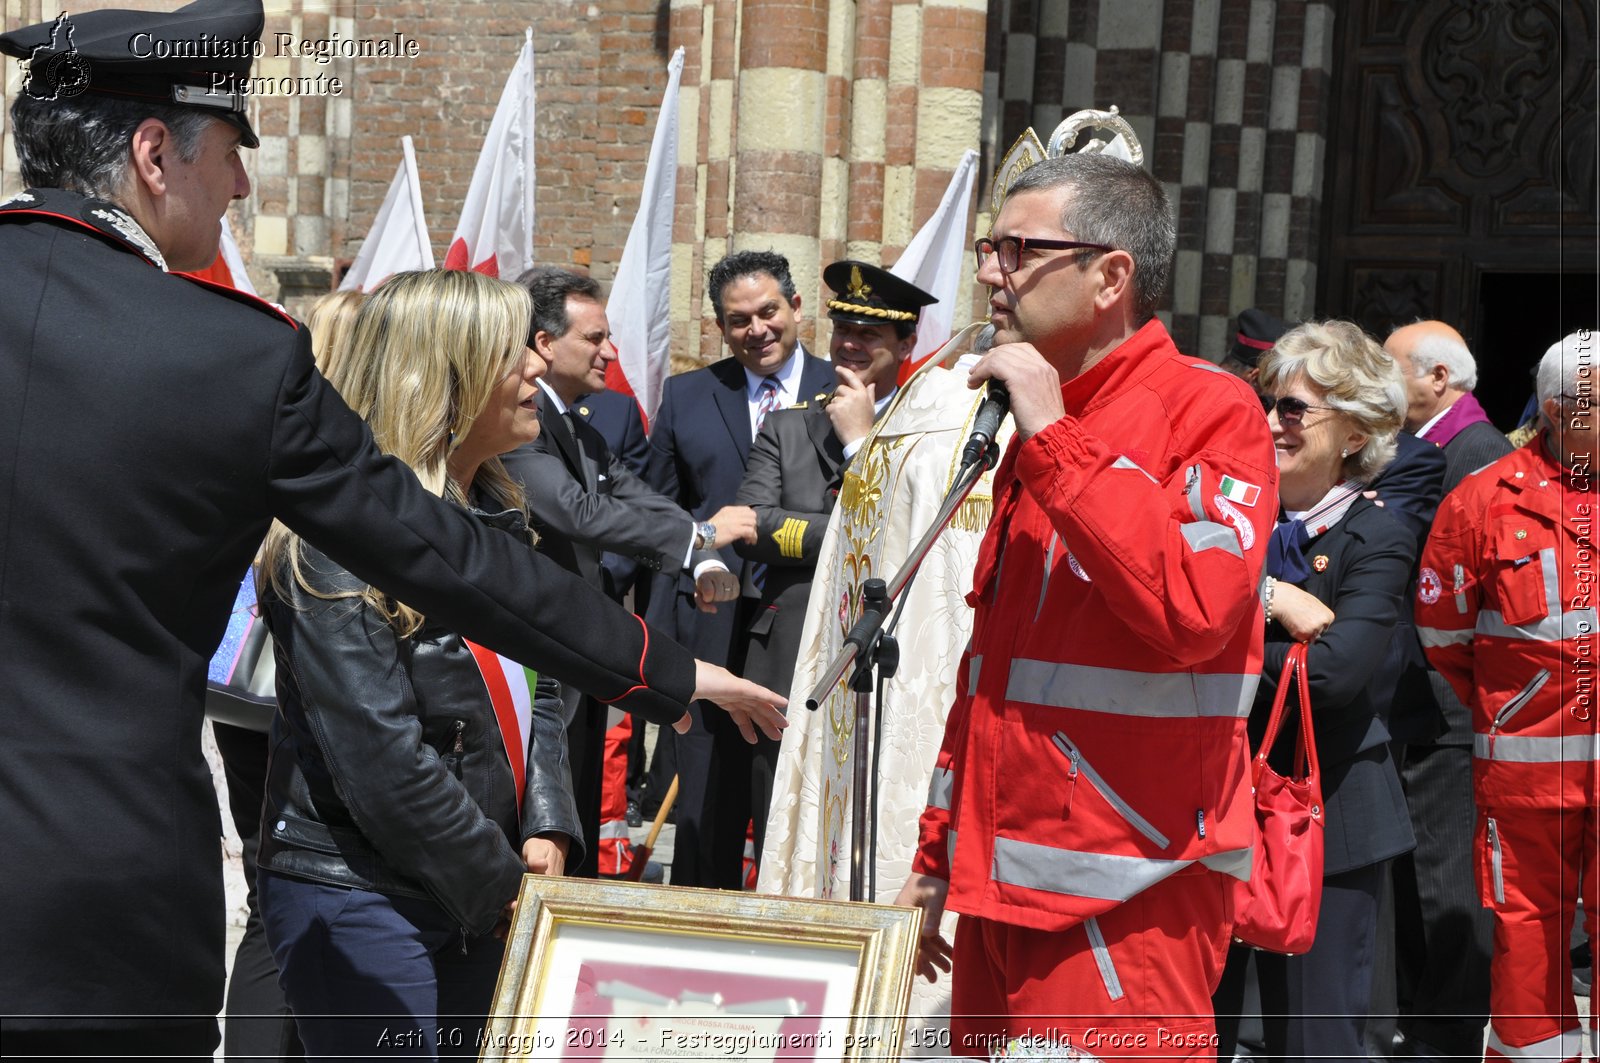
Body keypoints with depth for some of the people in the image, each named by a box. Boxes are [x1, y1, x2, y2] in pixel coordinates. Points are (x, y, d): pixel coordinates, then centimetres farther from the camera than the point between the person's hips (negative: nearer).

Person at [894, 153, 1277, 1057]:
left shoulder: (1210, 409, -9)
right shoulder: (1037, 435, 18)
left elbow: (1191, 609, -26)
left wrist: (1053, 441, -21)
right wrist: (938, 860, 22)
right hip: (1002, 894, 8)